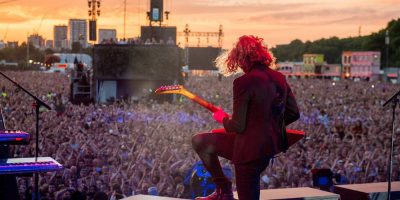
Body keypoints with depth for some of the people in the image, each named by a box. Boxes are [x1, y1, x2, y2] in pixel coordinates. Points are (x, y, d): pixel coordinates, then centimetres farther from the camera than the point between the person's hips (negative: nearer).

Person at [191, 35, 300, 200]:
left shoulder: (244, 82, -20)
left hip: (252, 148, -9)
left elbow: (238, 126, -19)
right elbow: (294, 113, 9)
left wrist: (223, 118, 4)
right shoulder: (279, 78, 3)